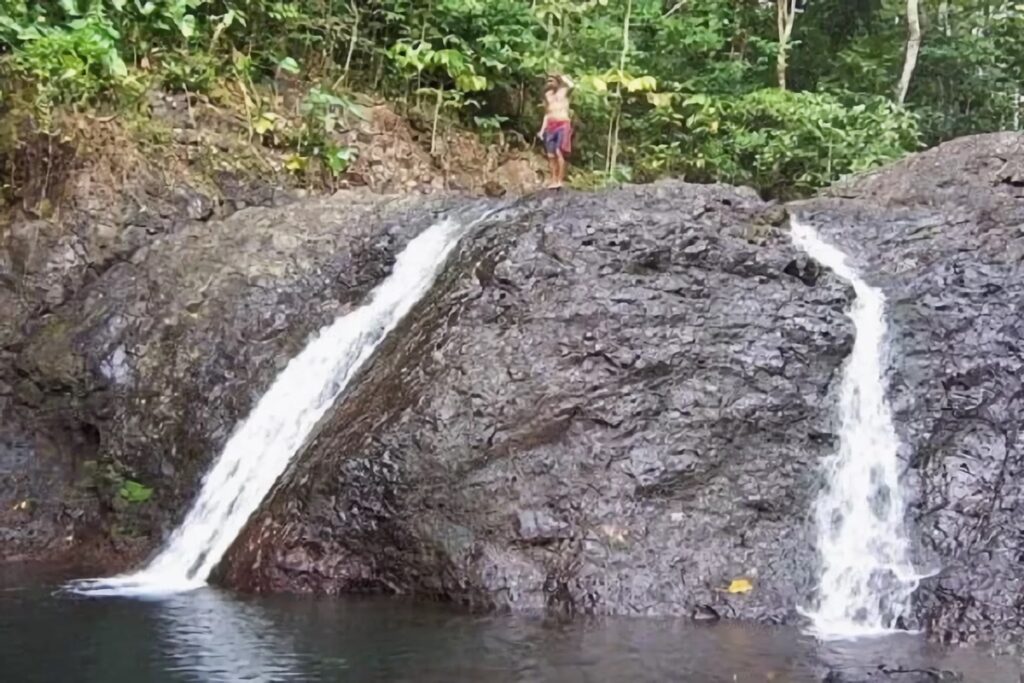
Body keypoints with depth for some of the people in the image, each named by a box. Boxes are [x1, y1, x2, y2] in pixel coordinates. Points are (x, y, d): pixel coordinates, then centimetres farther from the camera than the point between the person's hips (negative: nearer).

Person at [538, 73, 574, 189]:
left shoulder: (563, 92, 1)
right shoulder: (547, 98, 15)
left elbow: (572, 85, -21)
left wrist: (561, 77, -6)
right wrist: (542, 129, 12)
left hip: (563, 125, -5)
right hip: (551, 126, 5)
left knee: (559, 152, -16)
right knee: (551, 154, 1)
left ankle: (560, 180, -13)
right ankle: (554, 179, 9)